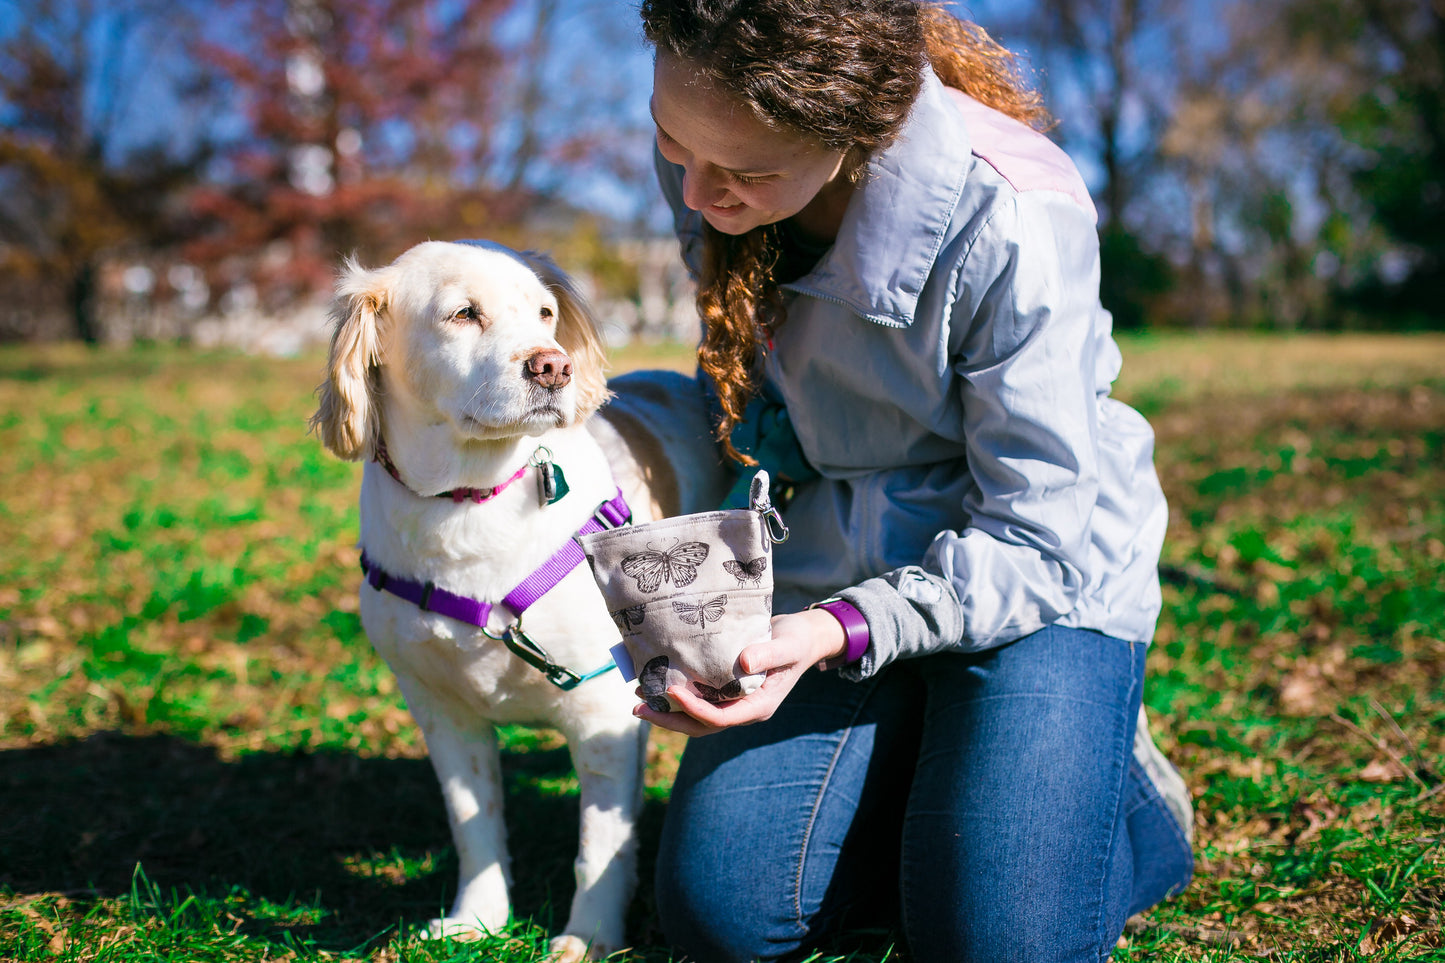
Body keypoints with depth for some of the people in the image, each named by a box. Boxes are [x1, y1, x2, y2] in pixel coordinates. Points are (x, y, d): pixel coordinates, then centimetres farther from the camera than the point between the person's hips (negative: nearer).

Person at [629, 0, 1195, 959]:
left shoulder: (1012, 222, -28)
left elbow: (1033, 541, -22)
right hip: (841, 575, 5)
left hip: (1042, 579, -4)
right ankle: (911, 772, 18)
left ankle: (1122, 793, 14)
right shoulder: (706, 159, -11)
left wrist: (838, 633, -34)